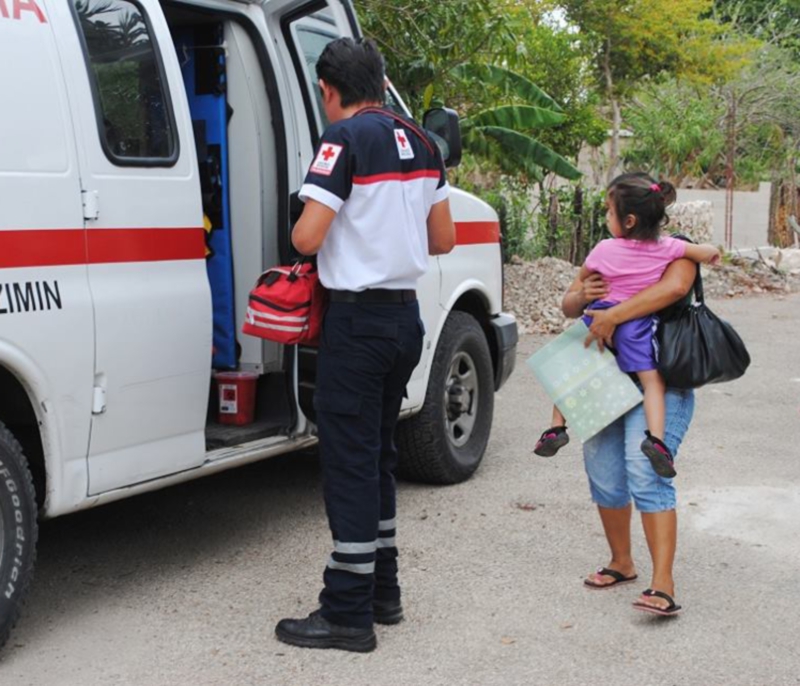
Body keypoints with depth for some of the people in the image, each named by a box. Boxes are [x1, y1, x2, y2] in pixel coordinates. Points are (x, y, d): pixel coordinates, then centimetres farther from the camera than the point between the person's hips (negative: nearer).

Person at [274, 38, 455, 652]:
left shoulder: (346, 137, -13)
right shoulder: (419, 142, 10)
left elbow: (307, 237, -19)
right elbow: (443, 239, 15)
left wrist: (300, 229, 3)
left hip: (358, 320, -8)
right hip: (406, 317, 8)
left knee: (350, 464, -2)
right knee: (378, 457, 17)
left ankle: (348, 614, 4)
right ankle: (382, 594, 25)